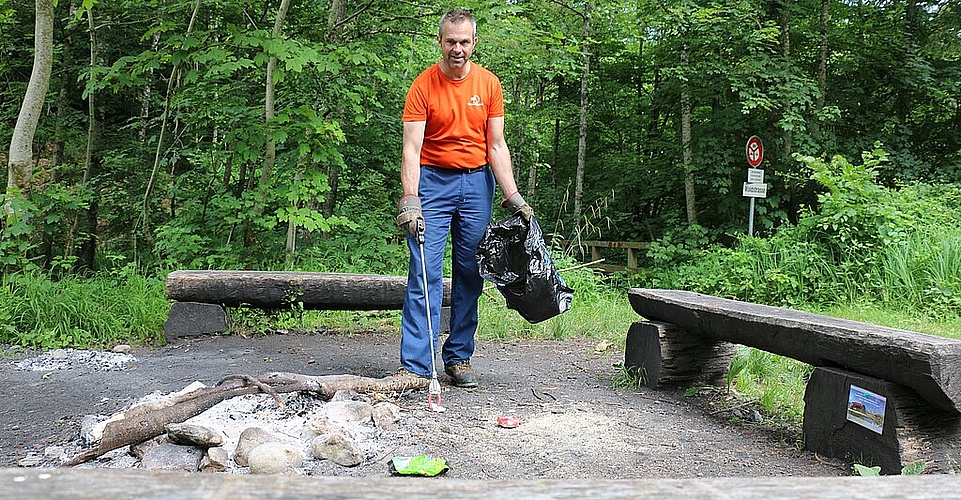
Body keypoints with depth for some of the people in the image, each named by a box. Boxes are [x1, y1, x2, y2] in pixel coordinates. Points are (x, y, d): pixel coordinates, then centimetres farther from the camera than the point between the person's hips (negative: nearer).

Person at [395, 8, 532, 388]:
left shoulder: (489, 84, 3)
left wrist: (512, 196, -4)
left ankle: (459, 357, 14)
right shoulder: (423, 86, -6)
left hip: (477, 183, 3)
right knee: (425, 275, -9)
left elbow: (496, 146, 4)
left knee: (470, 275, 4)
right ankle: (414, 365, -7)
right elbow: (411, 148, -12)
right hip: (433, 182, -3)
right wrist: (410, 200, -22)